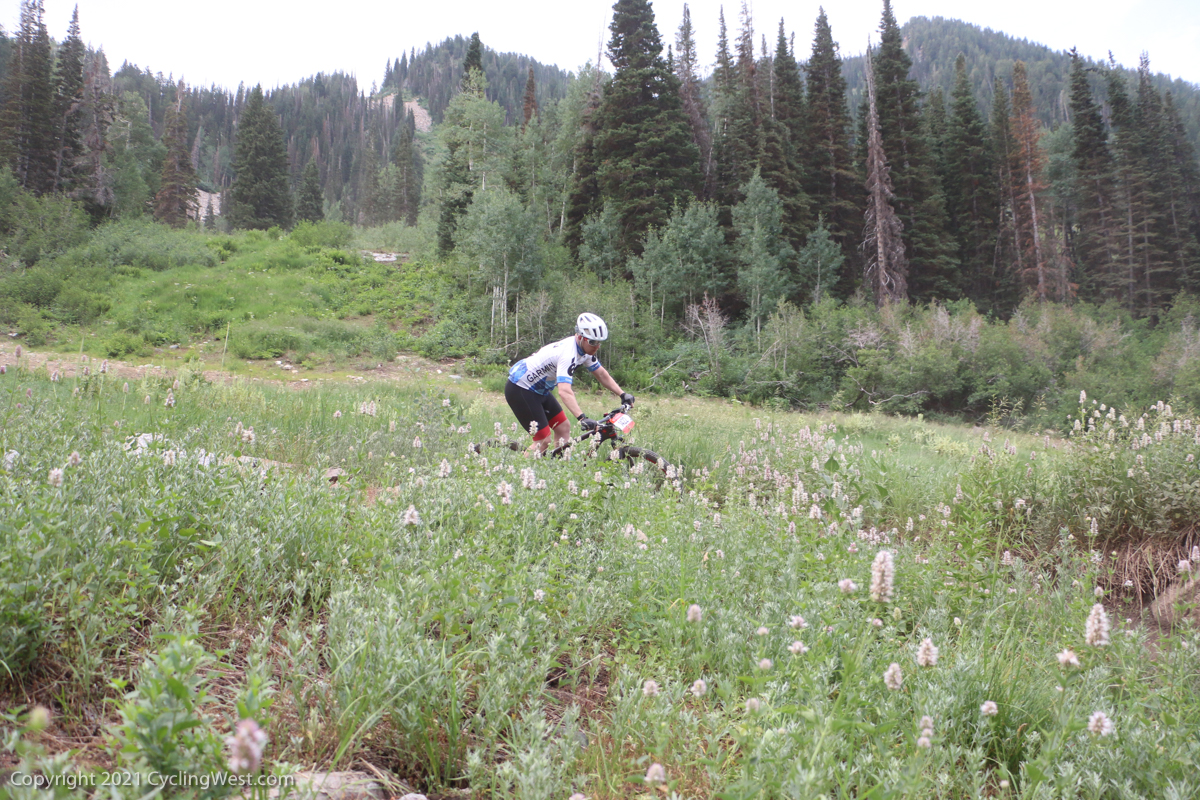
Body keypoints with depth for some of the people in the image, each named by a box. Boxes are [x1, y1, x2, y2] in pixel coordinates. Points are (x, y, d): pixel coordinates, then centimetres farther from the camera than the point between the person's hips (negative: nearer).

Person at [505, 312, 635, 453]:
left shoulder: (585, 349, -2)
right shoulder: (568, 353, -31)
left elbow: (601, 374, 8)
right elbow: (564, 391, -44)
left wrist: (623, 394, -2)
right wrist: (582, 418, -53)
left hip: (539, 389, 10)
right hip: (520, 389, -10)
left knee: (564, 428, 7)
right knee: (543, 441, -11)